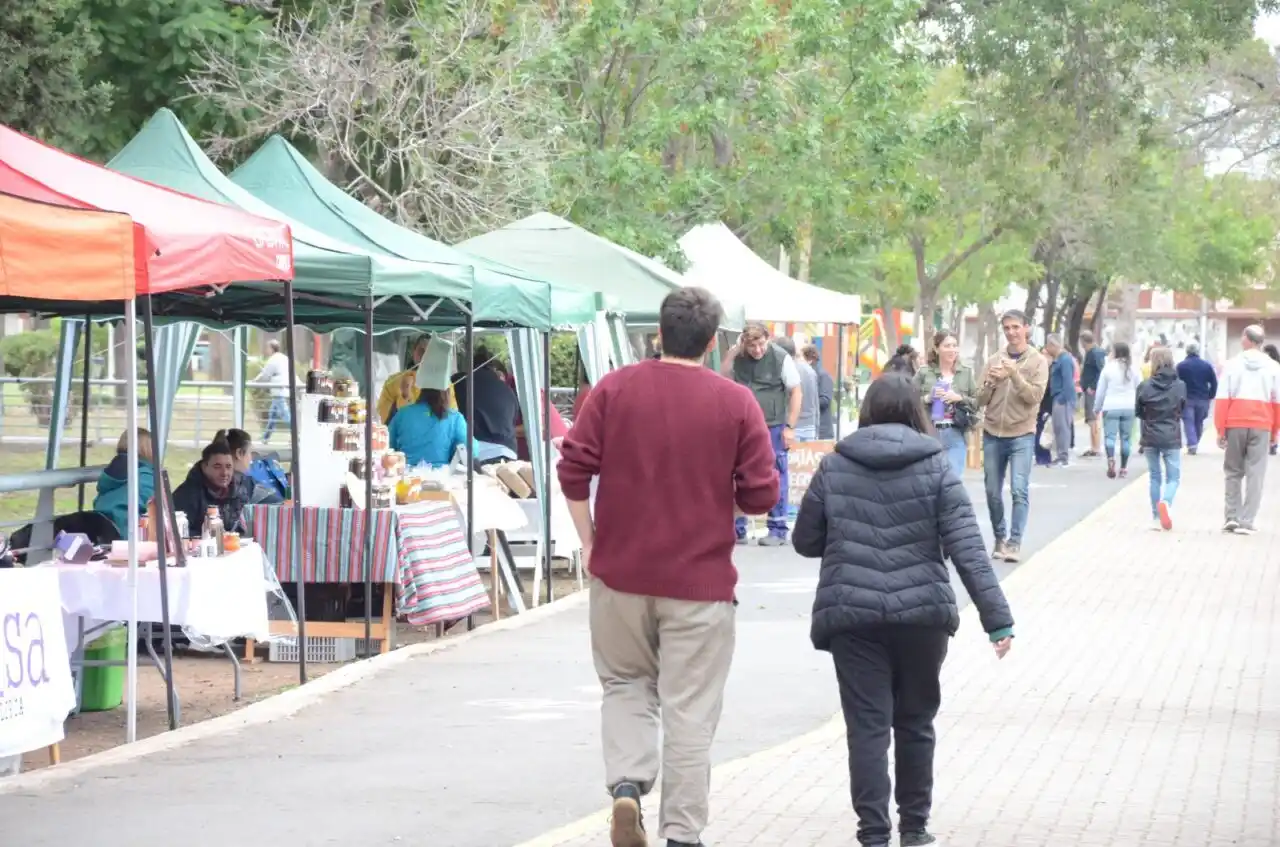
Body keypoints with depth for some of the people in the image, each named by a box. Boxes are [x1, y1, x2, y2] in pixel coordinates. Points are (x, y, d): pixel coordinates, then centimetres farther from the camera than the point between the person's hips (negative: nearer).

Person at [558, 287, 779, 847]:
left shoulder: (614, 390, -1)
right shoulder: (737, 403, -5)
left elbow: (573, 470, -4)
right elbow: (760, 496, -5)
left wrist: (589, 543, 6)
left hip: (620, 571, 2)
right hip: (700, 579, -2)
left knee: (626, 685, 20)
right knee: (690, 710, 5)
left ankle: (626, 784, -2)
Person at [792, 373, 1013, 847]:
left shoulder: (834, 468, 3)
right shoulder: (936, 469, 0)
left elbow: (805, 541, 11)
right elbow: (967, 549, -7)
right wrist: (997, 619, -7)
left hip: (852, 614, 0)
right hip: (922, 613, 0)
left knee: (867, 726, 2)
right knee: (915, 722, 16)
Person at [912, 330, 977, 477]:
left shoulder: (966, 372, 7)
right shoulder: (924, 373, 1)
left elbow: (977, 403, 6)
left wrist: (960, 398, -11)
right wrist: (927, 399, -15)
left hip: (955, 437, 1)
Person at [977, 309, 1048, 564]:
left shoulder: (1038, 361, -1)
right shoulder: (994, 361, 7)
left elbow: (1035, 396, -12)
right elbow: (981, 400, 5)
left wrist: (1015, 375, -23)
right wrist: (990, 382, -14)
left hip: (1022, 435, -3)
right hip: (992, 434, 3)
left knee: (1019, 491, -11)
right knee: (993, 492, 7)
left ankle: (1015, 542, -8)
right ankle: (1000, 538, 20)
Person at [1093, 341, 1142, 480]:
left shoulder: (1108, 368, -2)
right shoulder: (1134, 369, 3)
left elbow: (1101, 390, 3)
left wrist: (1097, 407, 14)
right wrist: (1138, 406, 17)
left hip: (1111, 407, -2)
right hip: (1129, 407, 2)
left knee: (1109, 435, -3)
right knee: (1125, 438, 9)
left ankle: (1111, 458, -28)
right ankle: (1123, 468, 12)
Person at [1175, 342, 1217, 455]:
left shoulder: (1181, 366, -4)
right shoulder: (1207, 365, 3)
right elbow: (1214, 383, 2)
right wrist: (1210, 396, 9)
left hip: (1187, 399, -3)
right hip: (1202, 399, 3)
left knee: (1188, 422, -3)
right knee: (1199, 423, 15)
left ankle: (1192, 444, -18)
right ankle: (1195, 444, 22)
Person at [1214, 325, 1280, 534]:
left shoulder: (1232, 365, 0)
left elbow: (1222, 399, -3)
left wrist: (1220, 430, 0)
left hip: (1235, 424, 0)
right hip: (1261, 426, 0)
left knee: (1233, 471, 13)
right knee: (1255, 474, 3)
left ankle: (1232, 516, 10)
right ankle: (1247, 521, -1)